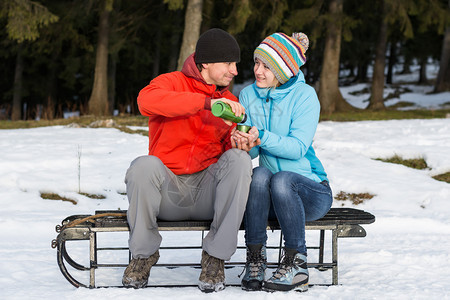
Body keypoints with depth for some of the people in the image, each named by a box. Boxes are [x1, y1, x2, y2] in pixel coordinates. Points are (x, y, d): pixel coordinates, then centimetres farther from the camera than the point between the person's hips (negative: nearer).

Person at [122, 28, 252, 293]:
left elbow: (230, 149, 13)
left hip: (209, 192, 3)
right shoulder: (172, 83, 1)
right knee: (145, 165, -34)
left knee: (239, 159, -26)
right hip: (168, 190, -3)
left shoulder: (229, 101, 16)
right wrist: (207, 102, -31)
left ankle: (215, 256, -20)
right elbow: (147, 100, -24)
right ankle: (144, 252, -10)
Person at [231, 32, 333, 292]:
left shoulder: (305, 95, -7)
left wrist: (261, 137, -33)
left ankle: (297, 264, -21)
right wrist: (243, 143, -25)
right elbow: (252, 151, -1)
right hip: (268, 197, 3)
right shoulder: (249, 95, 7)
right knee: (259, 174, -31)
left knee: (281, 179, -35)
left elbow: (297, 147, -18)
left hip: (310, 190, -3)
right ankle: (256, 260, -24)